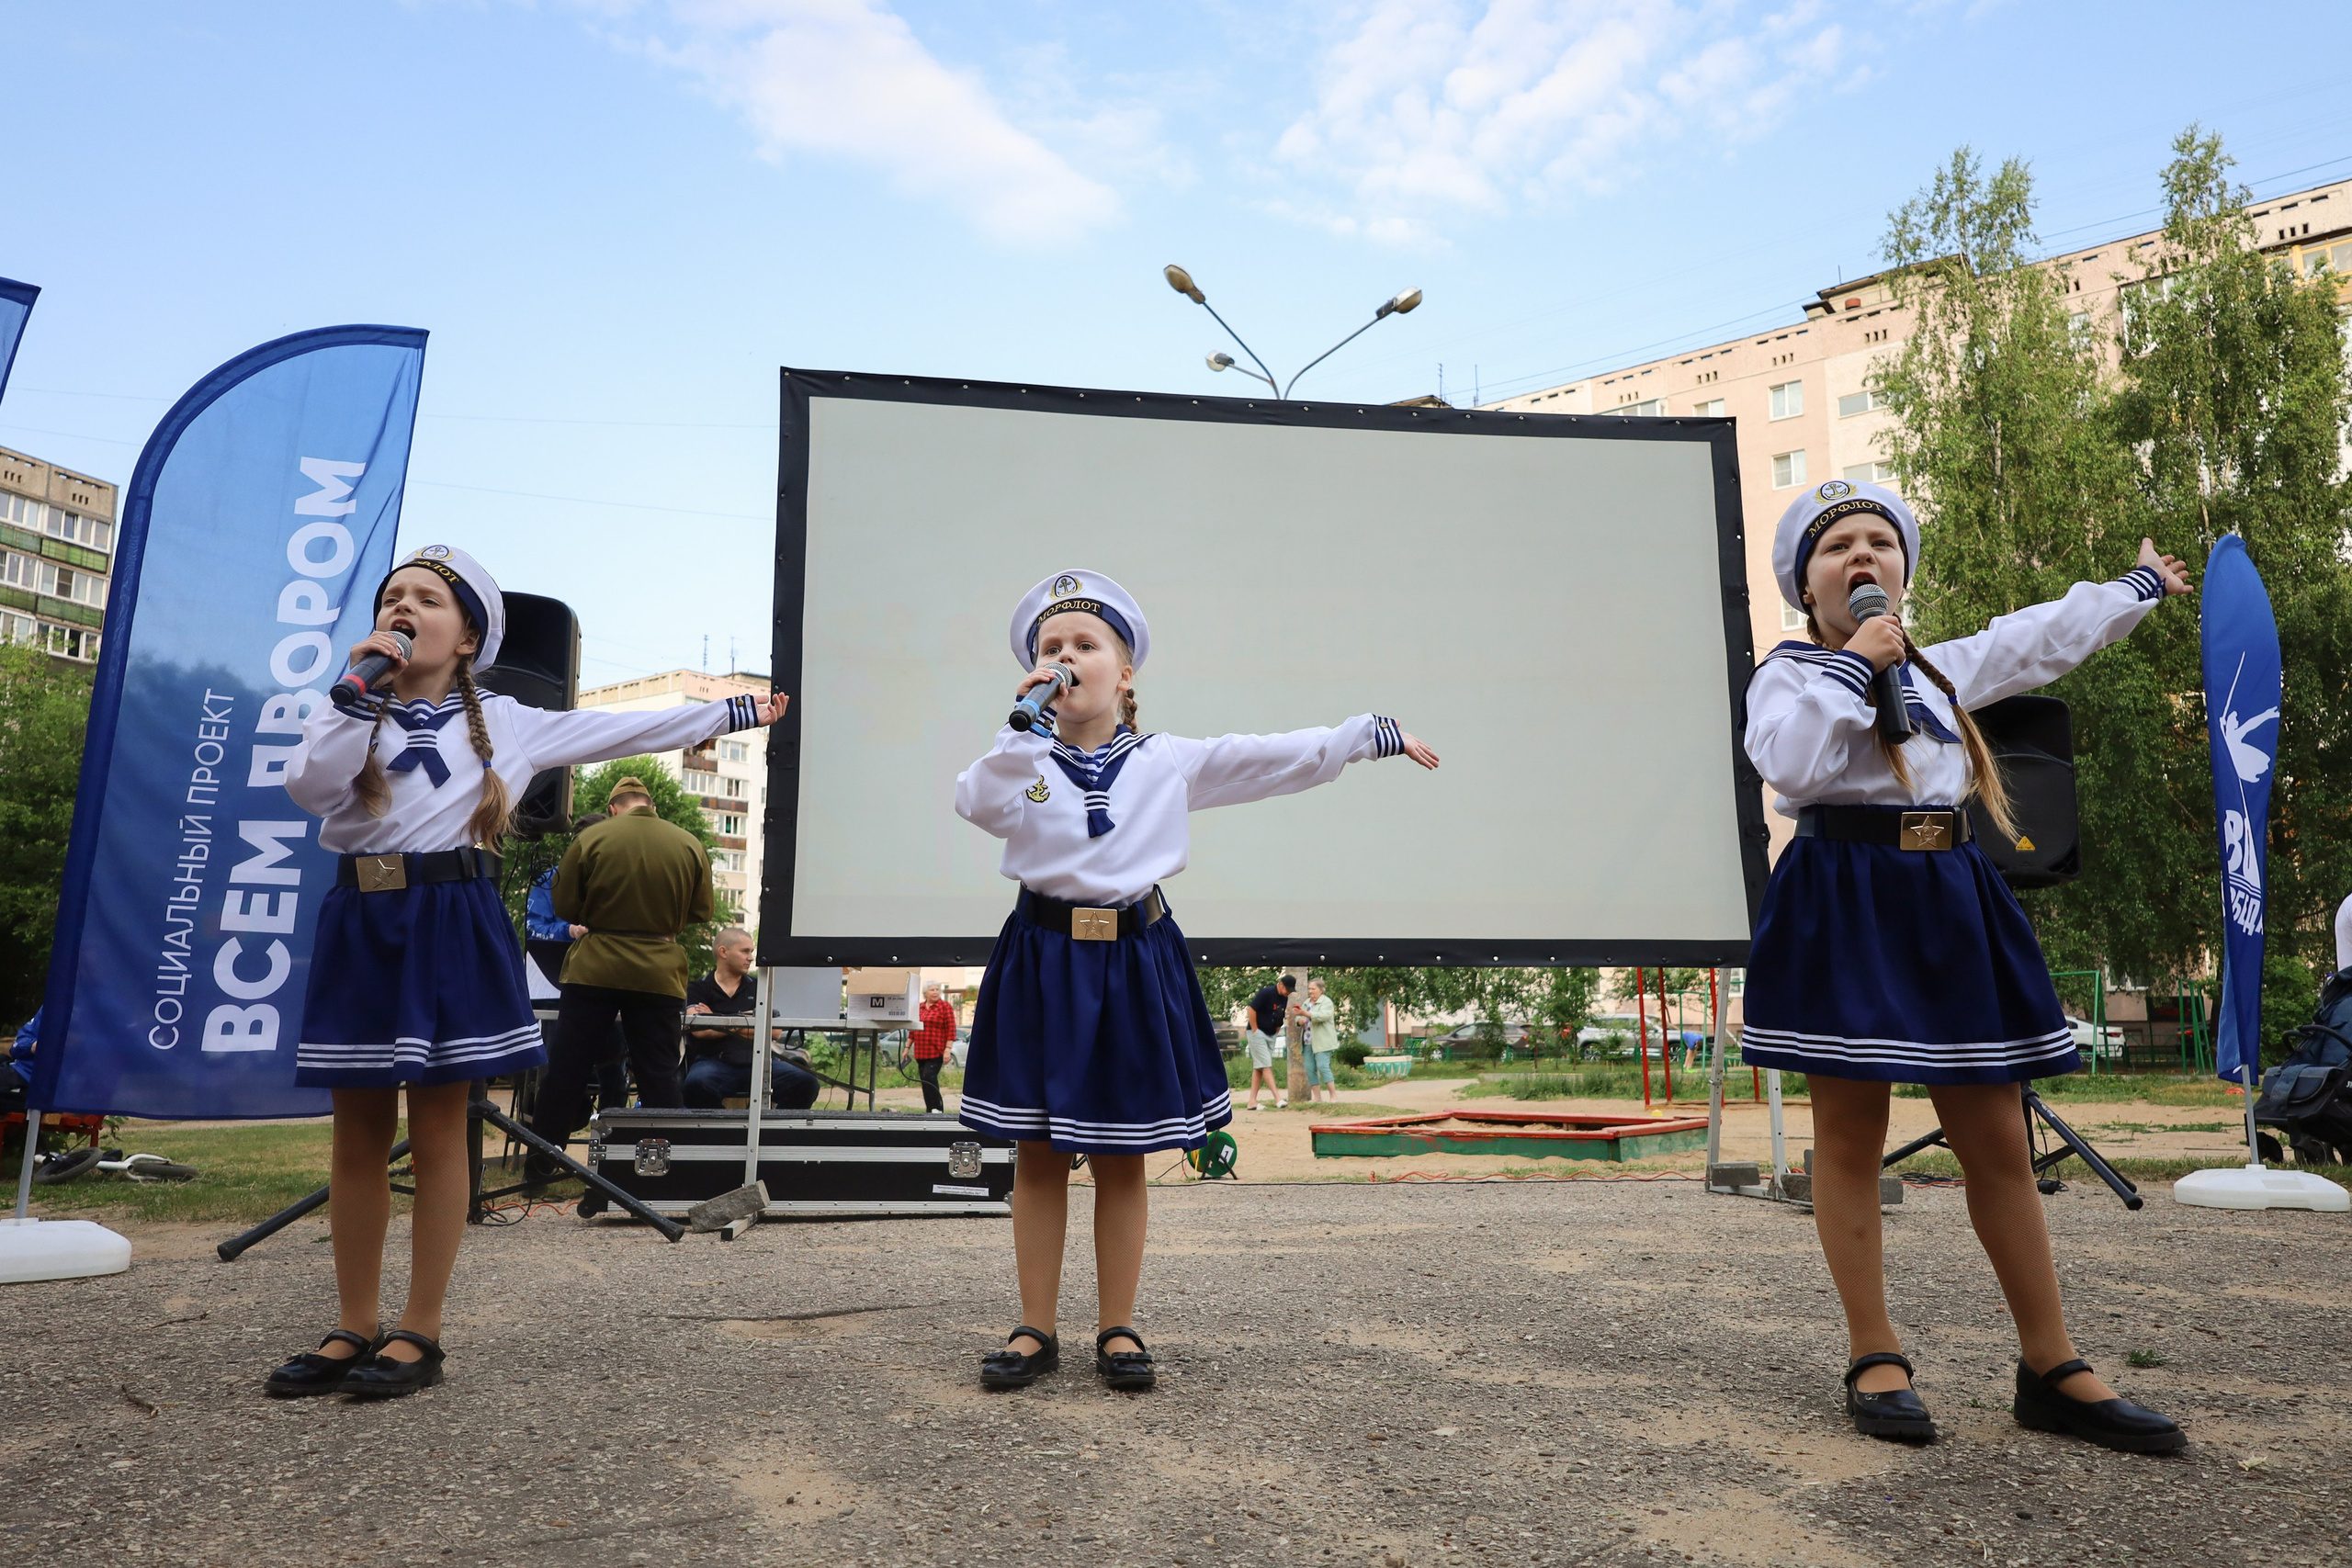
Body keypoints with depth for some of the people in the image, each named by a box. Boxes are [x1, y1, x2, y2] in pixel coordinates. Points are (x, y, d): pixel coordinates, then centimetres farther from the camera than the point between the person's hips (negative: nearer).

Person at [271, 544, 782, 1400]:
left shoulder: (506, 722, 9)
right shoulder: (349, 713, 11)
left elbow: (619, 729, 12)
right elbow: (310, 786, -9)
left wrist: (728, 713, 13)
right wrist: (361, 690, -9)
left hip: (454, 924, -2)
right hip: (362, 924, 2)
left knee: (438, 1131, 0)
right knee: (358, 1135, 6)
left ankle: (420, 1333, 8)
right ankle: (354, 1329, 16)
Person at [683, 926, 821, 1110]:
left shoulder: (758, 988, 20)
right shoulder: (698, 988, 12)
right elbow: (700, 1030, -7)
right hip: (715, 1060, -3)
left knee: (806, 1081, -24)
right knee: (697, 1084, -38)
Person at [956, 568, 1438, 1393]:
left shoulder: (1170, 761, 5)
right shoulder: (1022, 760, 3)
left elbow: (1278, 760, 9)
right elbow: (977, 803, -17)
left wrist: (1373, 735, 10)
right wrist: (1027, 727, -23)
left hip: (1133, 961, 0)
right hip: (1042, 961, 0)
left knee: (1121, 1160, 7)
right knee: (1038, 1155, 6)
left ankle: (1118, 1329, 20)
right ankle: (1036, 1330, 18)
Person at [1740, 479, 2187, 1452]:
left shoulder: (1941, 670, 19)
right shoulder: (1789, 672, 0)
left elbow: (2046, 638, 36)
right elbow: (1789, 761, -20)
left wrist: (2141, 586, 49)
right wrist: (1851, 665, -13)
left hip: (1948, 906, 6)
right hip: (1843, 909, -5)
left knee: (1997, 1141, 6)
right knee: (1850, 1134, 0)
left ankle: (2051, 1371, 16)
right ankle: (1875, 1360, 10)